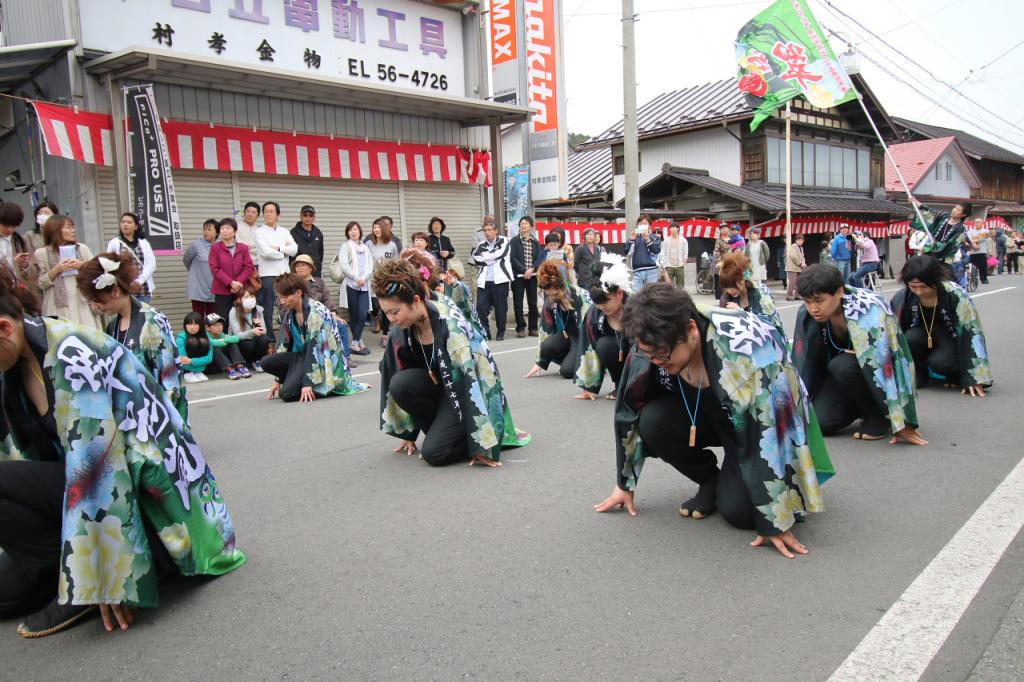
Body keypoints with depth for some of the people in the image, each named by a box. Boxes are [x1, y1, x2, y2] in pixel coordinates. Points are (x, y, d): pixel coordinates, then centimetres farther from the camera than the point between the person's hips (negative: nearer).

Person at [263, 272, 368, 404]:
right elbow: (285, 345, 10)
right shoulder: (289, 314, 4)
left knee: (287, 393, -23)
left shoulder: (316, 312, -20)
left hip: (323, 361, -8)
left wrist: (307, 383, -28)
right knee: (267, 362, -12)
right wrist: (277, 381, 8)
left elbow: (314, 348, -24)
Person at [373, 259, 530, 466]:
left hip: (466, 394, -6)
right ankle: (443, 430, -1)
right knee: (399, 384, -23)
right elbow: (396, 374, 1)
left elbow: (470, 382, -31)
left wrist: (482, 446, -29)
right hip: (442, 385, 6)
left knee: (434, 452, -23)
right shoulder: (401, 329, -10)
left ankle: (494, 434, 1)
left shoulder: (450, 325, -31)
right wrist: (407, 432, 4)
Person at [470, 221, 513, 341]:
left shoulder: (504, 241, 4)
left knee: (500, 307, 2)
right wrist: (492, 258, -7)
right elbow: (474, 259, 0)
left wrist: (484, 256, -2)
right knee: (481, 307, -5)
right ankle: (484, 332, 6)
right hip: (484, 281, 3)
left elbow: (500, 253, -13)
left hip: (500, 280, -3)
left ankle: (500, 332, 16)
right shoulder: (481, 245, 14)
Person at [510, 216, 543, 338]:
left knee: (533, 303, 5)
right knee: (518, 303, -1)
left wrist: (532, 269, -14)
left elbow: (540, 258, 3)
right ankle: (520, 328, 7)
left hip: (532, 276, 2)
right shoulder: (514, 241, 2)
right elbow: (513, 258, -7)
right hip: (518, 276, -2)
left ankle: (533, 328, 12)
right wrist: (524, 271, -15)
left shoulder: (535, 242, 10)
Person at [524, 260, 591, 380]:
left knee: (568, 371, -25)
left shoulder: (581, 297, -27)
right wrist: (539, 362, -3)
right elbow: (545, 328, -4)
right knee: (547, 347, -25)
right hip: (568, 335, 6)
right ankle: (573, 360, 2)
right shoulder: (550, 300, -10)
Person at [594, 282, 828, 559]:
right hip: (709, 415, 5)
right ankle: (711, 482, 2)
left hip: (759, 425, -5)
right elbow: (630, 412, -10)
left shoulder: (749, 352, -38)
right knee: (653, 421, -24)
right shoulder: (650, 349, -22)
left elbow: (773, 434, -34)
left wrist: (776, 521, -29)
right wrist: (625, 484, -2)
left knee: (738, 510, -24)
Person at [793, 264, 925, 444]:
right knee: (819, 422, -17)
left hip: (877, 376, -4)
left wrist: (902, 423, -30)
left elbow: (886, 363, -32)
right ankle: (861, 405, 14)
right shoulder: (808, 314, -17)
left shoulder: (869, 312, -32)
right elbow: (803, 362, -13)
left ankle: (878, 415, -7)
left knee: (843, 366, -35)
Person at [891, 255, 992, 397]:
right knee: (911, 337, -31)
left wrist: (974, 377, -29)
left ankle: (957, 374, 2)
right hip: (920, 337, 3)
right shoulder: (903, 297, -21)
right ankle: (919, 374, -4)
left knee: (941, 362, -33)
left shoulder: (956, 295, -28)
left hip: (950, 340, -2)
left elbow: (972, 333, -25)